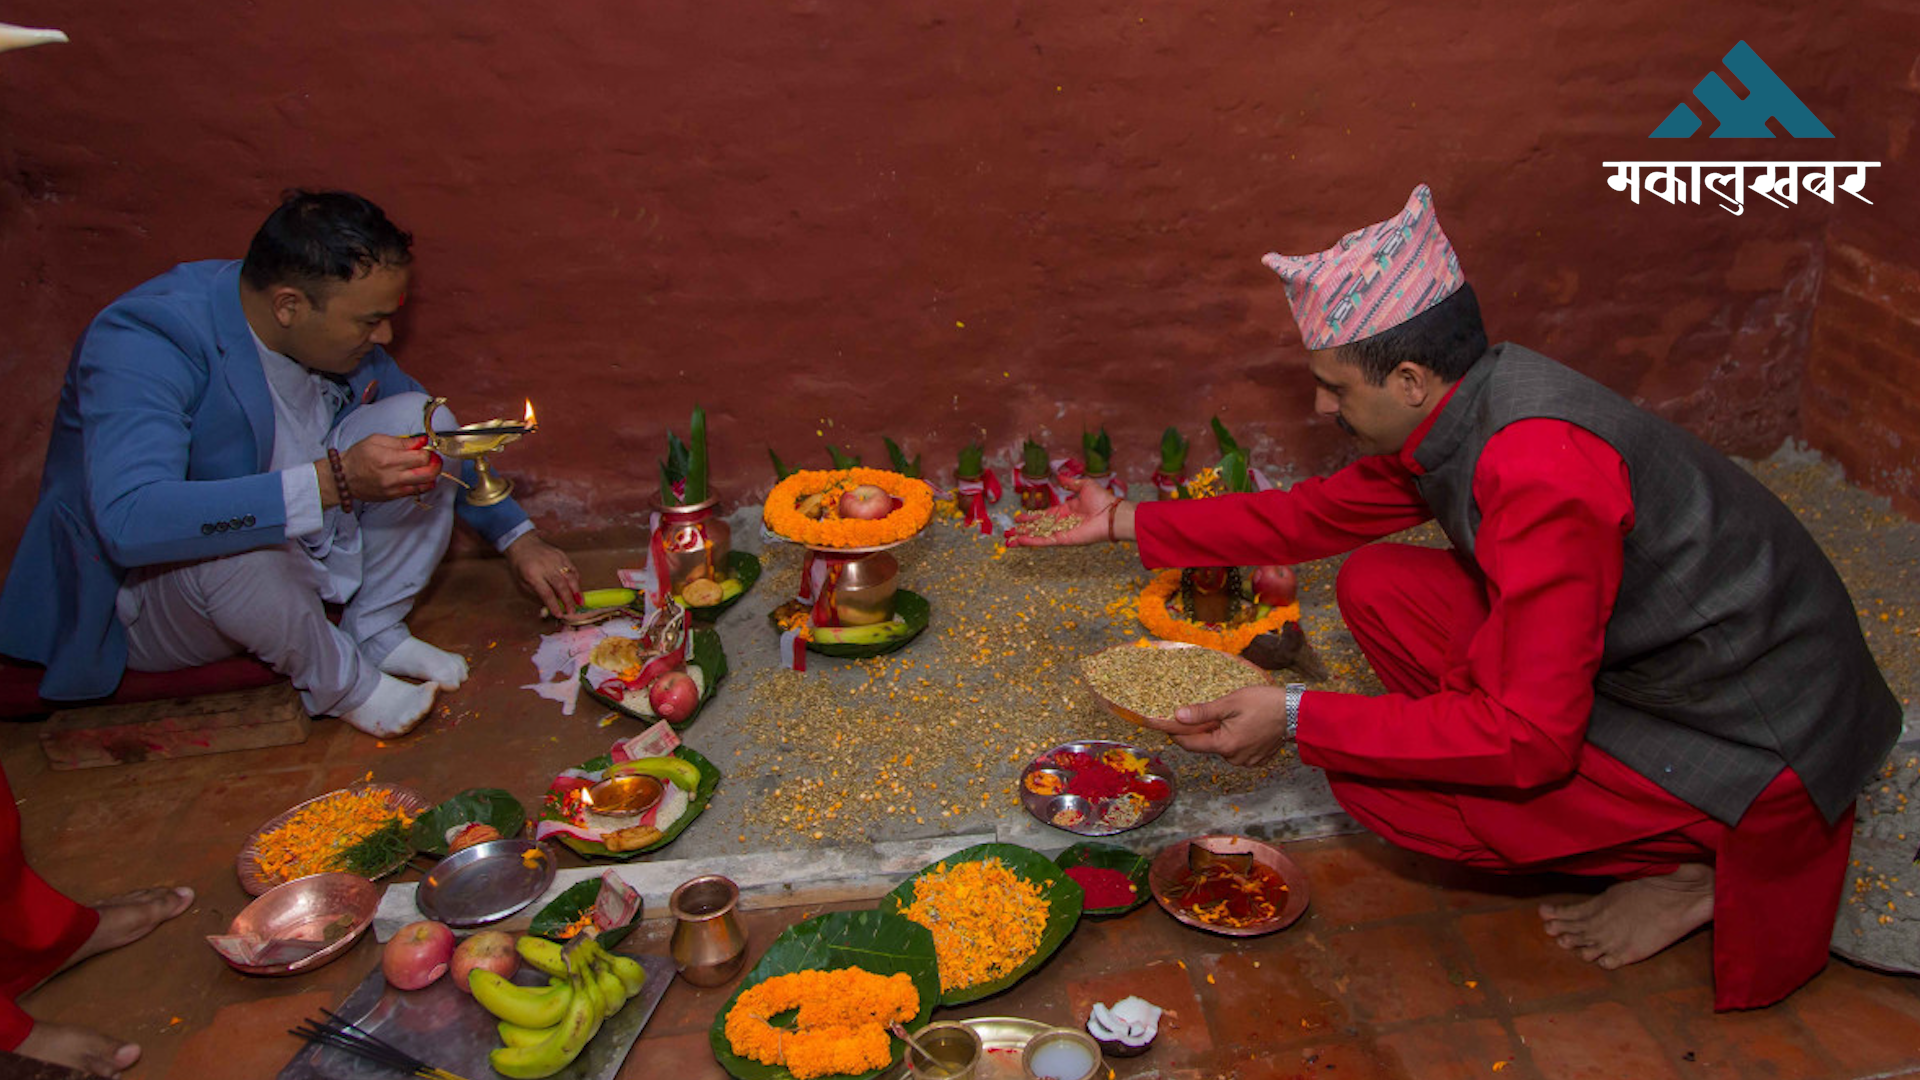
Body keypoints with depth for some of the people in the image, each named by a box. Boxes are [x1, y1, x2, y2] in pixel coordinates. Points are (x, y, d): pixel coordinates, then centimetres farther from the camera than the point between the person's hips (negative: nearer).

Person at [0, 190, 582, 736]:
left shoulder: (337, 329, -8)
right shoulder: (143, 345, -30)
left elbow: (439, 444, 8)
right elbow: (129, 520, -46)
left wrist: (518, 537, 2)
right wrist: (332, 482, -50)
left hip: (290, 555, 6)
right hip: (148, 597, -6)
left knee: (420, 420, -11)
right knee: (230, 545, -41)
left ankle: (375, 633, -4)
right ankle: (337, 680, -12)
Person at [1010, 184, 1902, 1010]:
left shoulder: (1543, 474, -32)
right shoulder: (1454, 411, -3)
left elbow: (1526, 740, -30)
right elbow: (1316, 514, 12)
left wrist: (1299, 720, -26)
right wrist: (1126, 521, 13)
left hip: (1755, 739, -9)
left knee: (1377, 781, -17)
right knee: (1374, 589, 1)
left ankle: (1698, 873, 0)